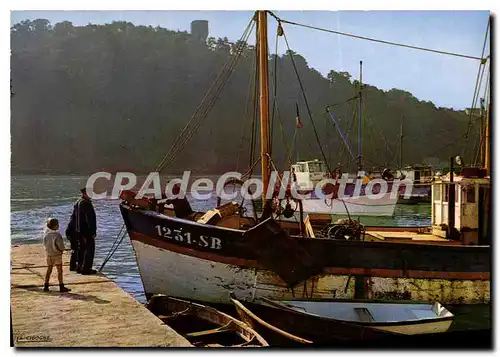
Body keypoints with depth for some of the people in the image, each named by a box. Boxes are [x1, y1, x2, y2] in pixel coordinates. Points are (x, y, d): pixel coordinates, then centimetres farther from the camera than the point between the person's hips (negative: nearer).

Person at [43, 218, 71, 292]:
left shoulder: (46, 234, -1)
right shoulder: (57, 235, -21)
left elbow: (45, 244, 8)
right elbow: (61, 246, -19)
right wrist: (61, 250, 1)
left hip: (48, 255, 6)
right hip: (57, 255, -6)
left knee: (49, 270, 17)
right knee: (60, 271, 1)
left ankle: (46, 286, 20)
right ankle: (61, 287, 2)